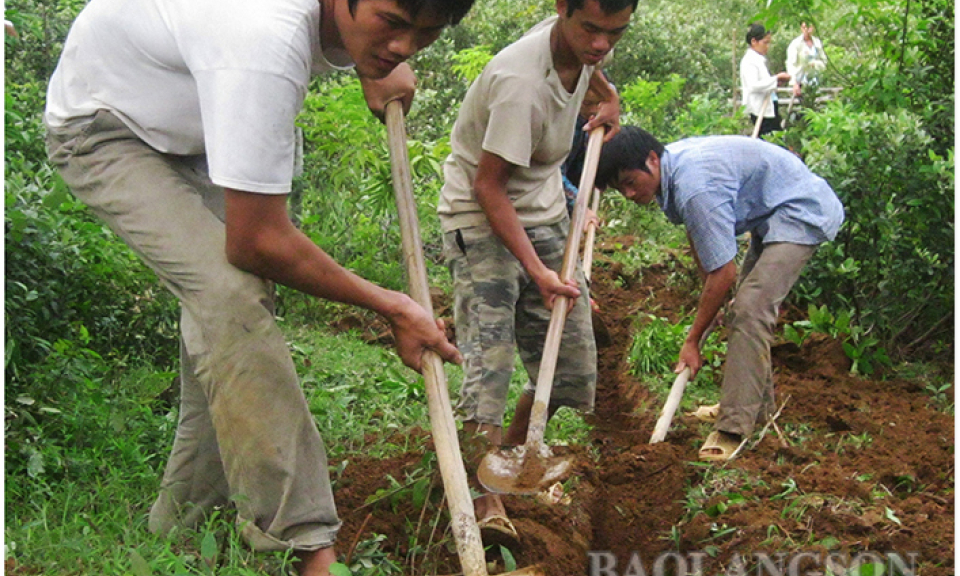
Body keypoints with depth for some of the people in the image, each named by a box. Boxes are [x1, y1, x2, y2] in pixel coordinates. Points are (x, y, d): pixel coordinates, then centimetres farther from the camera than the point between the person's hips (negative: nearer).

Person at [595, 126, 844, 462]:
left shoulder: (695, 187, -32)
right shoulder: (673, 163, -1)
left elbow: (723, 273, -27)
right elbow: (697, 233, 16)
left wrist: (693, 341, -18)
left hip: (802, 212, -11)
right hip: (771, 215, 11)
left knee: (750, 310, -21)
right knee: (745, 307, 14)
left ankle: (734, 428, -21)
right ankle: (758, 404, 29)